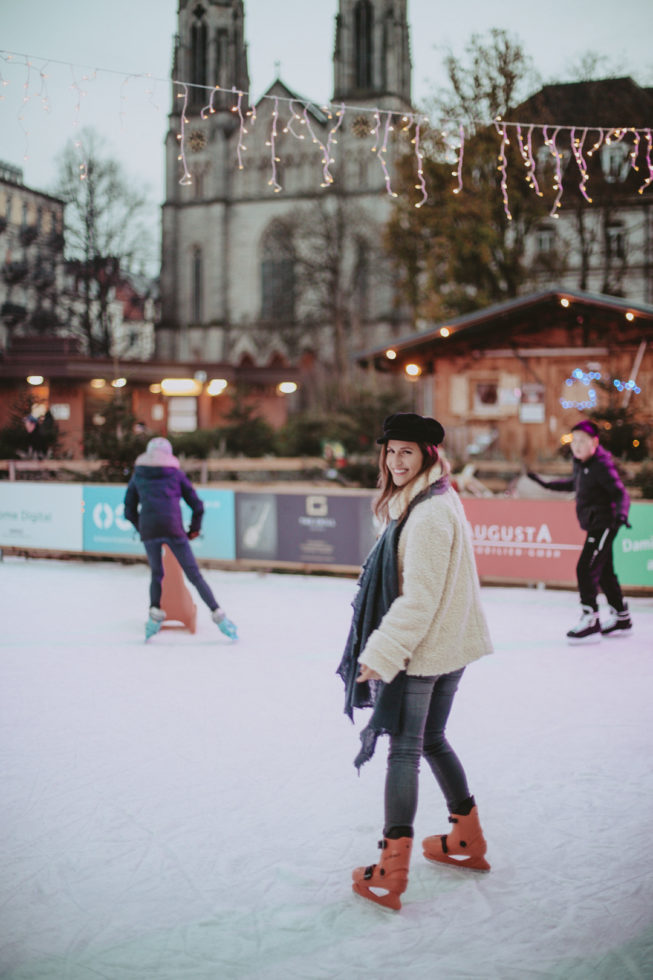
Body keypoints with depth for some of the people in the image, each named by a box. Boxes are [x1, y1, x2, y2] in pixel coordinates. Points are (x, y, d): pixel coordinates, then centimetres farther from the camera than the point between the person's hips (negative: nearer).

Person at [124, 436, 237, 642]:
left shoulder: (138, 475, 19)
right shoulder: (176, 473, 16)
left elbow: (129, 510, 18)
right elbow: (197, 505, 12)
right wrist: (194, 529, 23)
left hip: (148, 530, 1)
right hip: (173, 530, -1)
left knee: (156, 575, 20)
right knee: (194, 575, 3)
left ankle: (155, 614, 1)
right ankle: (218, 615, -5)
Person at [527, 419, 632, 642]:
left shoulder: (601, 466, -19)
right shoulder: (580, 463, 8)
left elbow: (620, 493, -25)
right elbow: (574, 483, 28)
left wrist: (621, 513, -43)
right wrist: (546, 484, 29)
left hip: (604, 525, -10)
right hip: (595, 525, 10)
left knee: (585, 569, -14)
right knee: (604, 572, 17)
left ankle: (590, 621, -10)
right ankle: (621, 619, 29)